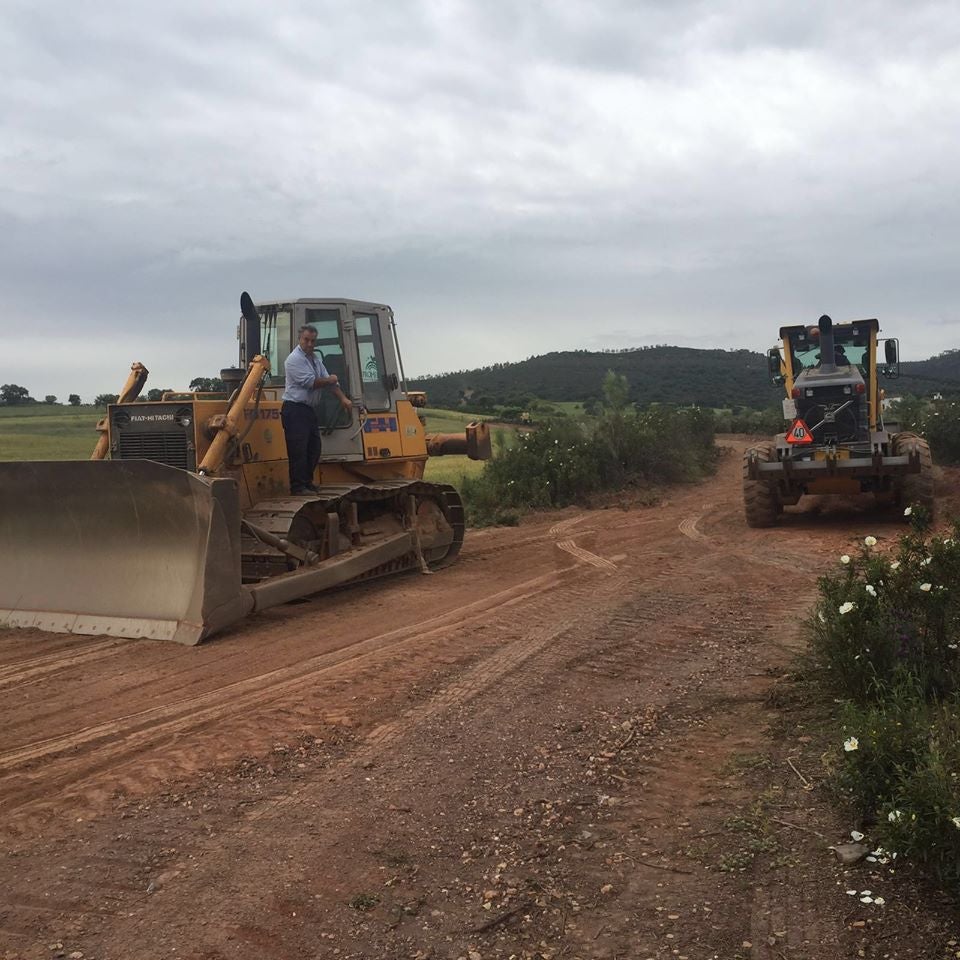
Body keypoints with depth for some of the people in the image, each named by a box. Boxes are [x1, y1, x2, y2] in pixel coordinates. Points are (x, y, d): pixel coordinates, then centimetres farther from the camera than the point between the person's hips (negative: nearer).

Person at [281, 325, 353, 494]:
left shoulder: (316, 360, 17)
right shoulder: (294, 359, -12)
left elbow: (329, 380, 13)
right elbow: (310, 382, -18)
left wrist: (343, 398, 1)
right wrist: (330, 380, -2)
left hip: (308, 410, 9)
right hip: (294, 409, -9)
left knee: (314, 448, 12)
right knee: (299, 450, -10)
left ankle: (307, 483, 21)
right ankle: (298, 487, -6)